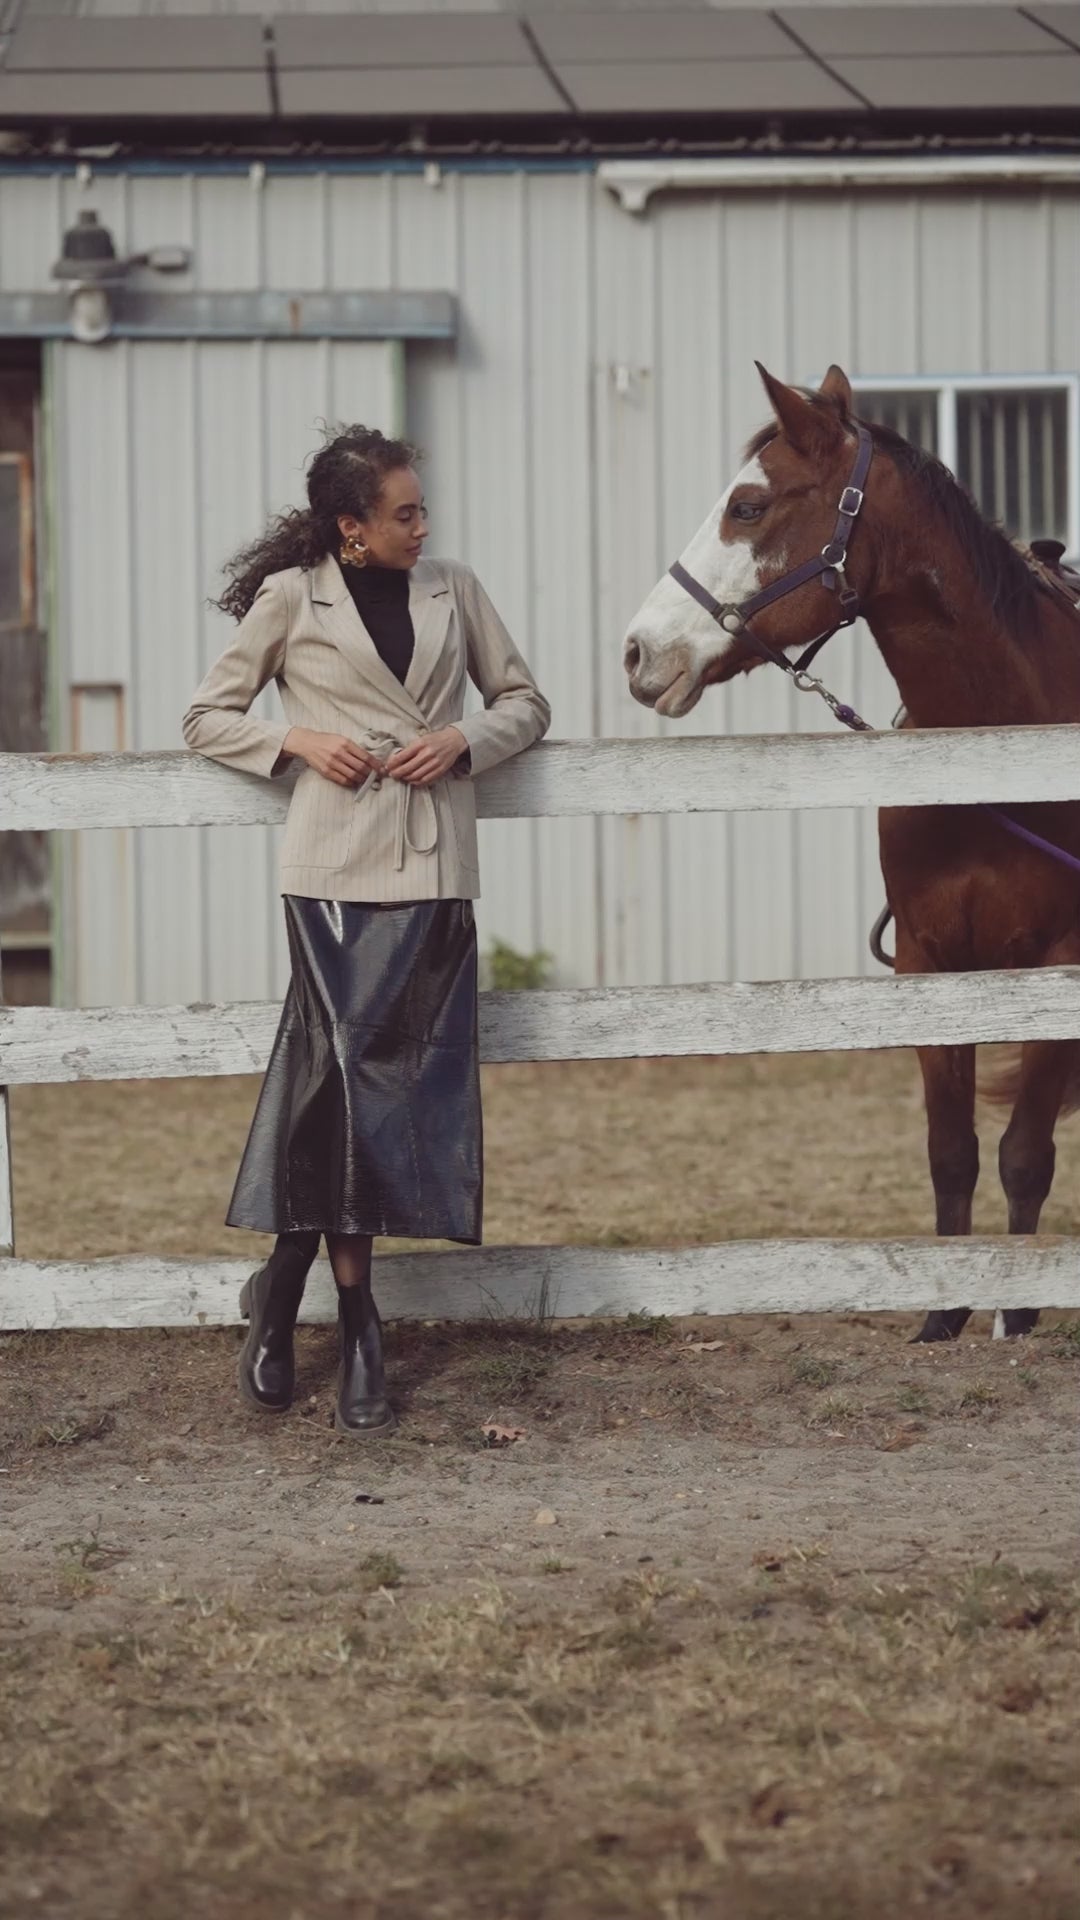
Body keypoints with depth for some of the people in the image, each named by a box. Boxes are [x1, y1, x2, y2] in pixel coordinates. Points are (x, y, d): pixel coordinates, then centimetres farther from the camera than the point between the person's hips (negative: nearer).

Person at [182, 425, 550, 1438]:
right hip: (335, 868, -3)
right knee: (350, 1072, -9)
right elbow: (207, 718, 9)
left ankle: (285, 1284, 13)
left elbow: (525, 702, 18)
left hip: (436, 869, 4)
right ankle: (357, 1329, 1)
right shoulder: (291, 600, 3)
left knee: (417, 1080, 1)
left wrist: (465, 738, -2)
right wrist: (296, 741, -8)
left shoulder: (453, 589, 11)